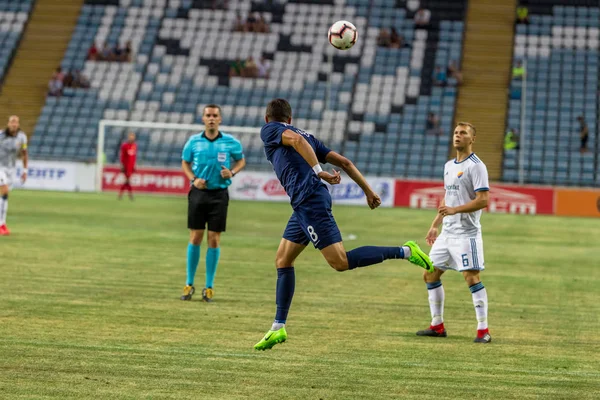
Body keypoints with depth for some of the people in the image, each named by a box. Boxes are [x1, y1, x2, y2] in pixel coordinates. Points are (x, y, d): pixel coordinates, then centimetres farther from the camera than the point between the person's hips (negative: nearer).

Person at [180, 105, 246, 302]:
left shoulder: (230, 142, -1)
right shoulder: (194, 141, 1)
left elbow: (241, 160, 14)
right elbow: (185, 162, 14)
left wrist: (232, 172, -7)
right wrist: (193, 179, -4)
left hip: (219, 194, 0)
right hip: (199, 192, 0)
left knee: (214, 240, 0)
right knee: (195, 238, 1)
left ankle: (209, 286, 8)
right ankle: (189, 284, 11)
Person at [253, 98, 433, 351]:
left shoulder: (269, 130, 6)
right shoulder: (308, 136, 27)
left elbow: (296, 139, -16)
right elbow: (343, 162, 21)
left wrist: (319, 173, -19)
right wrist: (368, 191, 22)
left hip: (309, 201, -9)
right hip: (305, 205, 9)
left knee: (341, 262, -13)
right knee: (282, 261, 13)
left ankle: (405, 252, -11)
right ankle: (278, 327, 13)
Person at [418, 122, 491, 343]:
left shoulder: (476, 166, -10)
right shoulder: (449, 166, 16)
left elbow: (483, 200, -18)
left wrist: (454, 210, -25)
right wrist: (435, 225, 22)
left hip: (466, 233, -9)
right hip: (447, 232, 9)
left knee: (471, 276, -14)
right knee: (430, 274, 10)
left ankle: (483, 329, -9)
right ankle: (437, 325, 19)